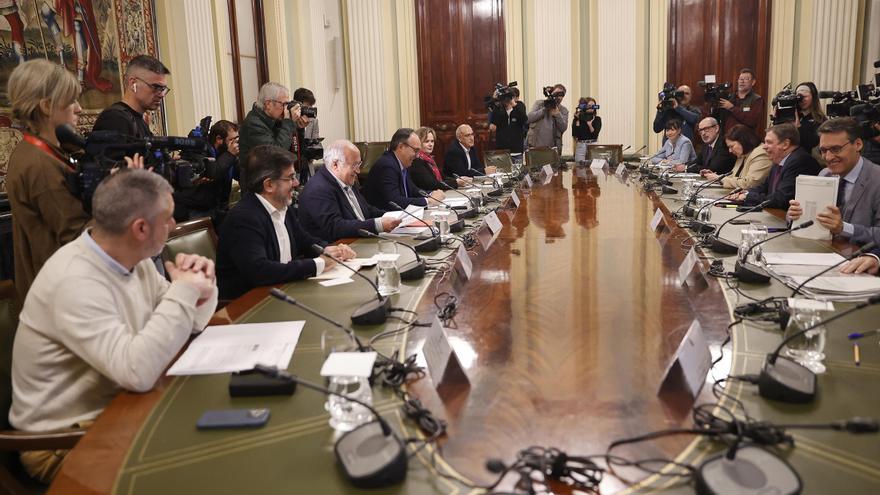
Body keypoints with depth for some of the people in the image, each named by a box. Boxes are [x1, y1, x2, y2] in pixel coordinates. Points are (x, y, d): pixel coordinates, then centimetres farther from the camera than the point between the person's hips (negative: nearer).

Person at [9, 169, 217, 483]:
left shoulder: (131, 259, -1)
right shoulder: (75, 282, -27)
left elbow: (184, 323, 8)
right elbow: (137, 372, -36)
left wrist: (199, 288, -13)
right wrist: (184, 291, -29)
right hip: (65, 439, -8)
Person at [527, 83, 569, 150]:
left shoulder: (563, 110, 10)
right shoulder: (539, 103, 7)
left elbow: (563, 128, -5)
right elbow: (529, 118, -7)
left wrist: (558, 114, -20)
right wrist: (544, 109, -15)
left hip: (552, 147, 1)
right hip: (535, 145, -1)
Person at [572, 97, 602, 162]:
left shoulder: (597, 119, 5)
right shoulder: (577, 119, 3)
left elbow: (595, 135, -6)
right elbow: (575, 135, -9)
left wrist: (590, 124, -17)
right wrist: (577, 120, -10)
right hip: (581, 147, -1)